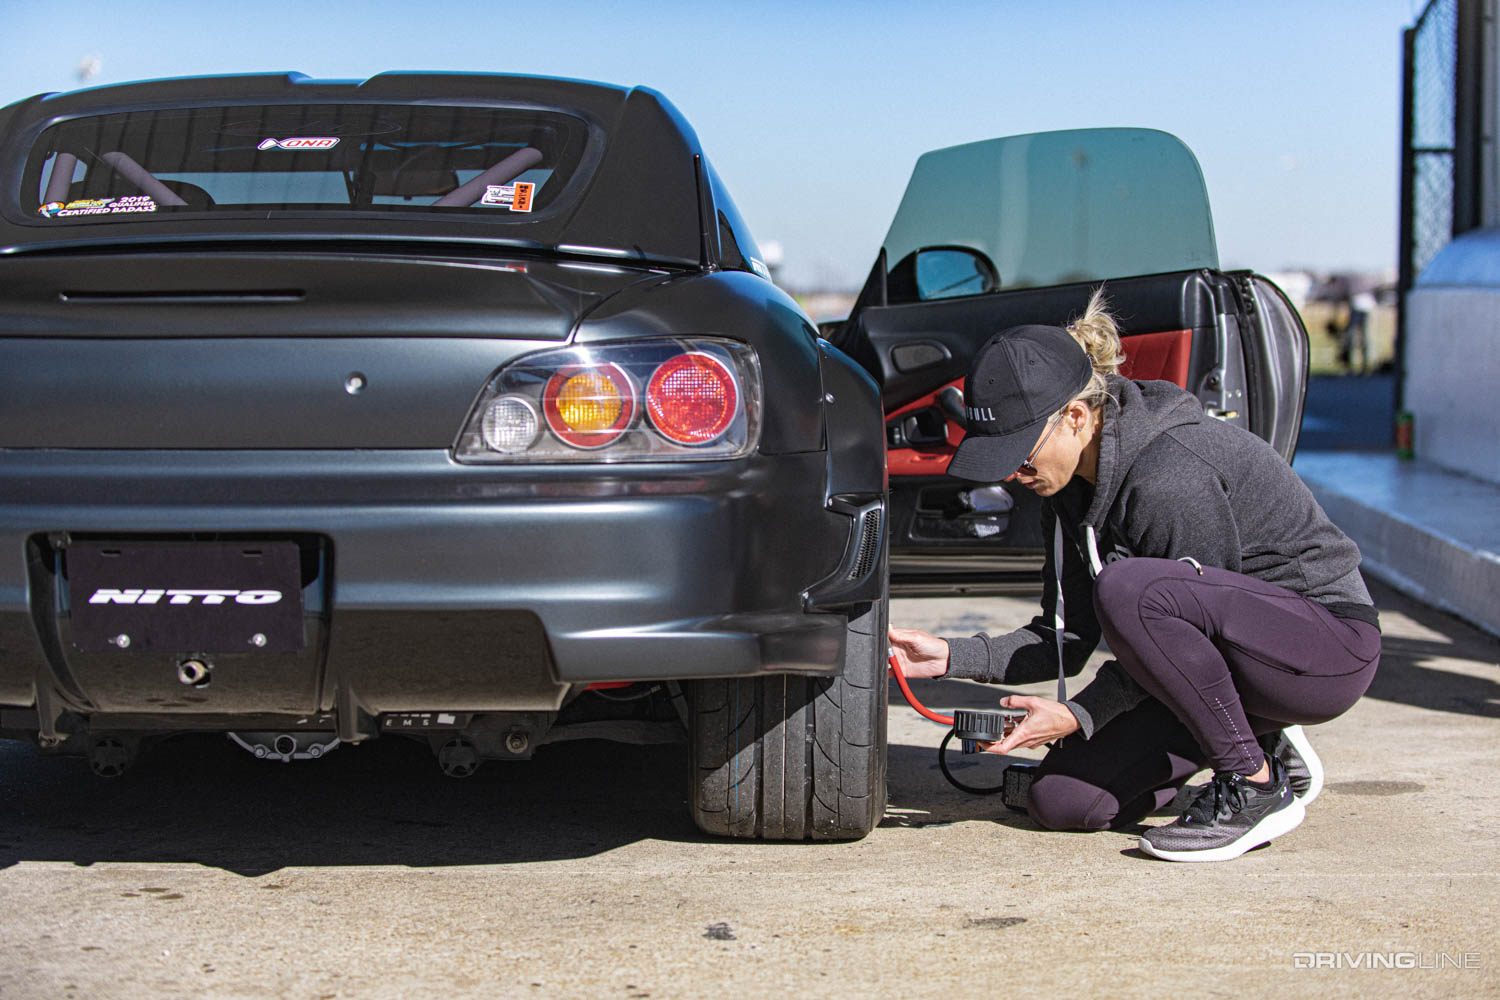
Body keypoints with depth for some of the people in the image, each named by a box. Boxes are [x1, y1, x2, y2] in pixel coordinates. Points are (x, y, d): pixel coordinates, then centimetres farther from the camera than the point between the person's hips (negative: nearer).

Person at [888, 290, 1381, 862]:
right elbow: (1067, 640, 4)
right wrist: (952, 658, -8)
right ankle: (1262, 744, 12)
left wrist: (1078, 716, -24)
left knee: (1128, 589, -34)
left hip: (1332, 647, -8)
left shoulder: (1171, 475, -27)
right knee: (1061, 800, -5)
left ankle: (1255, 788, -18)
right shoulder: (1070, 483, 0)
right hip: (1233, 650, 8)